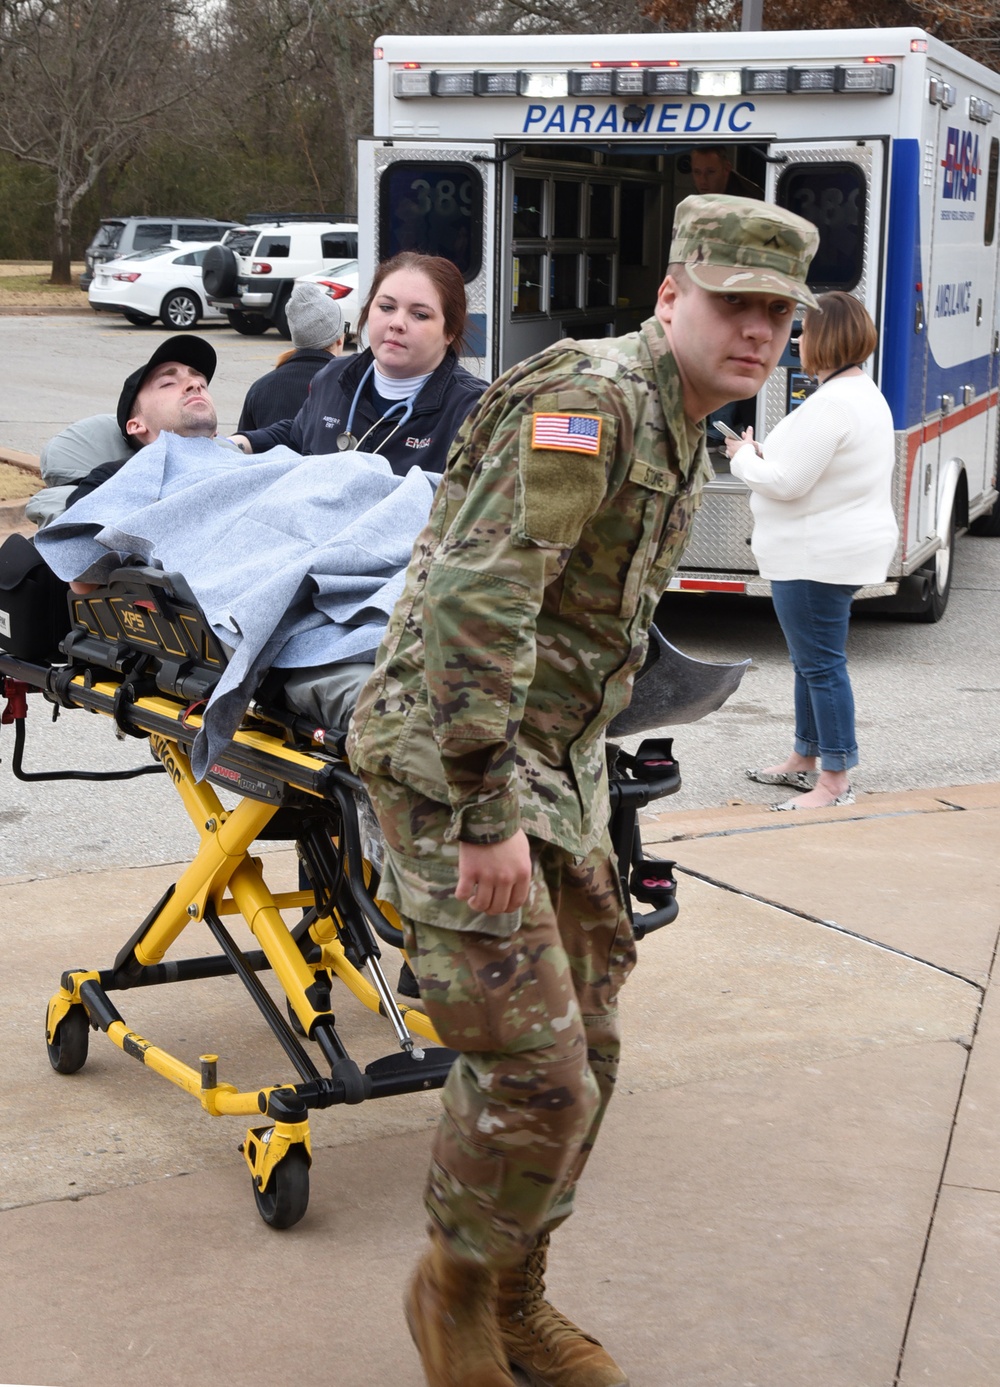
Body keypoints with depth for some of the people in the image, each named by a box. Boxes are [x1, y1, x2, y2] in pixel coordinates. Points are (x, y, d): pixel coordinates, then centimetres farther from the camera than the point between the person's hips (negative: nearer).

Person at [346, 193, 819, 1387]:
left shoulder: (678, 434, 14)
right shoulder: (588, 400, -19)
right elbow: (476, 599, -28)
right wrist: (488, 812, -28)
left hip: (551, 767, 10)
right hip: (447, 761, -10)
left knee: (583, 1052, 13)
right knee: (533, 1072, -10)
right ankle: (453, 1291, 15)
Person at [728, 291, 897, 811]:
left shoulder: (831, 405, -22)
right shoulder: (864, 393, 13)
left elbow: (786, 482, -23)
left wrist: (744, 456, -5)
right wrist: (764, 453, 11)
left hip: (820, 554, -11)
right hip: (843, 547, 11)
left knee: (821, 663, -6)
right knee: (811, 659, 20)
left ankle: (835, 782, -1)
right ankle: (803, 762, 33)